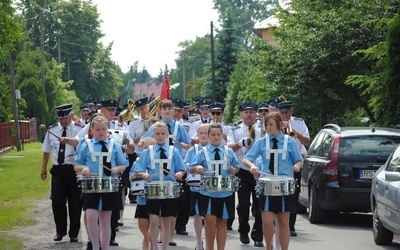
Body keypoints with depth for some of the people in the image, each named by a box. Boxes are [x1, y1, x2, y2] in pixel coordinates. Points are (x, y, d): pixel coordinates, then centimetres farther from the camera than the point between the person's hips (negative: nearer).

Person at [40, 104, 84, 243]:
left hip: (74, 170, -3)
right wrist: (43, 168, 17)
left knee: (75, 203, 4)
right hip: (58, 170, 3)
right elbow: (47, 150, 17)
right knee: (57, 201, -1)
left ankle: (74, 233, 18)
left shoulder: (79, 129, -4)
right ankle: (60, 231, 16)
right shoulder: (52, 130, 7)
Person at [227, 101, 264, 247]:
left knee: (259, 205, -1)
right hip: (243, 173, -1)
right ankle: (243, 233, 22)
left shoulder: (262, 131, 7)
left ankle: (258, 236, 6)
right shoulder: (235, 131, 0)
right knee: (243, 204, 4)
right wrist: (240, 143, -36)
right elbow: (229, 148, -17)